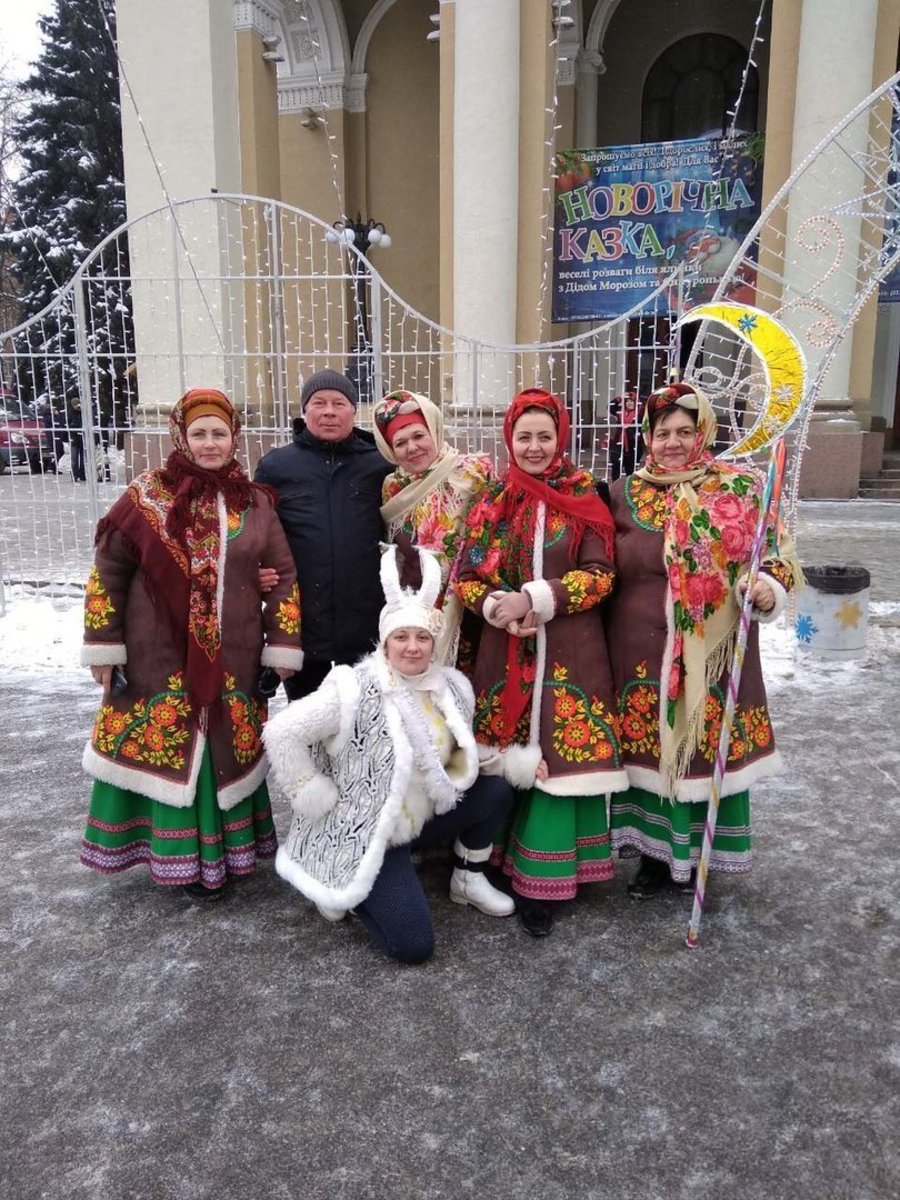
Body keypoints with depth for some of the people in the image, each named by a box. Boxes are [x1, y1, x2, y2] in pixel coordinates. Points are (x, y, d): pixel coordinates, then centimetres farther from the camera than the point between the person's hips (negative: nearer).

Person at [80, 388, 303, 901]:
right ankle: (184, 856, 22)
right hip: (159, 659, -2)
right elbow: (109, 571, 0)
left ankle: (224, 846, 29)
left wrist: (283, 646, 2)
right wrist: (103, 645, -2)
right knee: (165, 754, 5)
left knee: (226, 751, 11)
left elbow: (285, 577, 6)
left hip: (232, 660, 2)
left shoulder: (256, 503, 3)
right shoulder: (148, 496, -3)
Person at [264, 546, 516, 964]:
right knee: (413, 944, -13)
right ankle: (345, 887, 14)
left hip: (422, 816, 7)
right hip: (364, 834, -6)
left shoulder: (451, 687, -3)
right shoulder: (355, 691, -24)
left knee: (496, 791, -9)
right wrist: (320, 799, -17)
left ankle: (468, 880, 15)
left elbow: (464, 759, 11)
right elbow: (281, 734, -21)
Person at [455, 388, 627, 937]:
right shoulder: (493, 501, 7)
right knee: (514, 757, 5)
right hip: (507, 649, 2)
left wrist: (535, 599, -17)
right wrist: (500, 607, -15)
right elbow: (467, 576, 5)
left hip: (571, 648, -2)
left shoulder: (585, 497, 2)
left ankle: (541, 880, 8)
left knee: (563, 754, -2)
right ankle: (508, 857, 22)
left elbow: (600, 576, -5)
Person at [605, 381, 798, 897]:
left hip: (712, 651, -1)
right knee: (648, 748, 9)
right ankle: (656, 853, 29)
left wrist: (768, 589, -16)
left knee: (709, 746, 8)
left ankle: (699, 857, 29)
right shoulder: (625, 493, 5)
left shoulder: (741, 491, 0)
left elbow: (777, 558, 3)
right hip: (643, 650, 1)